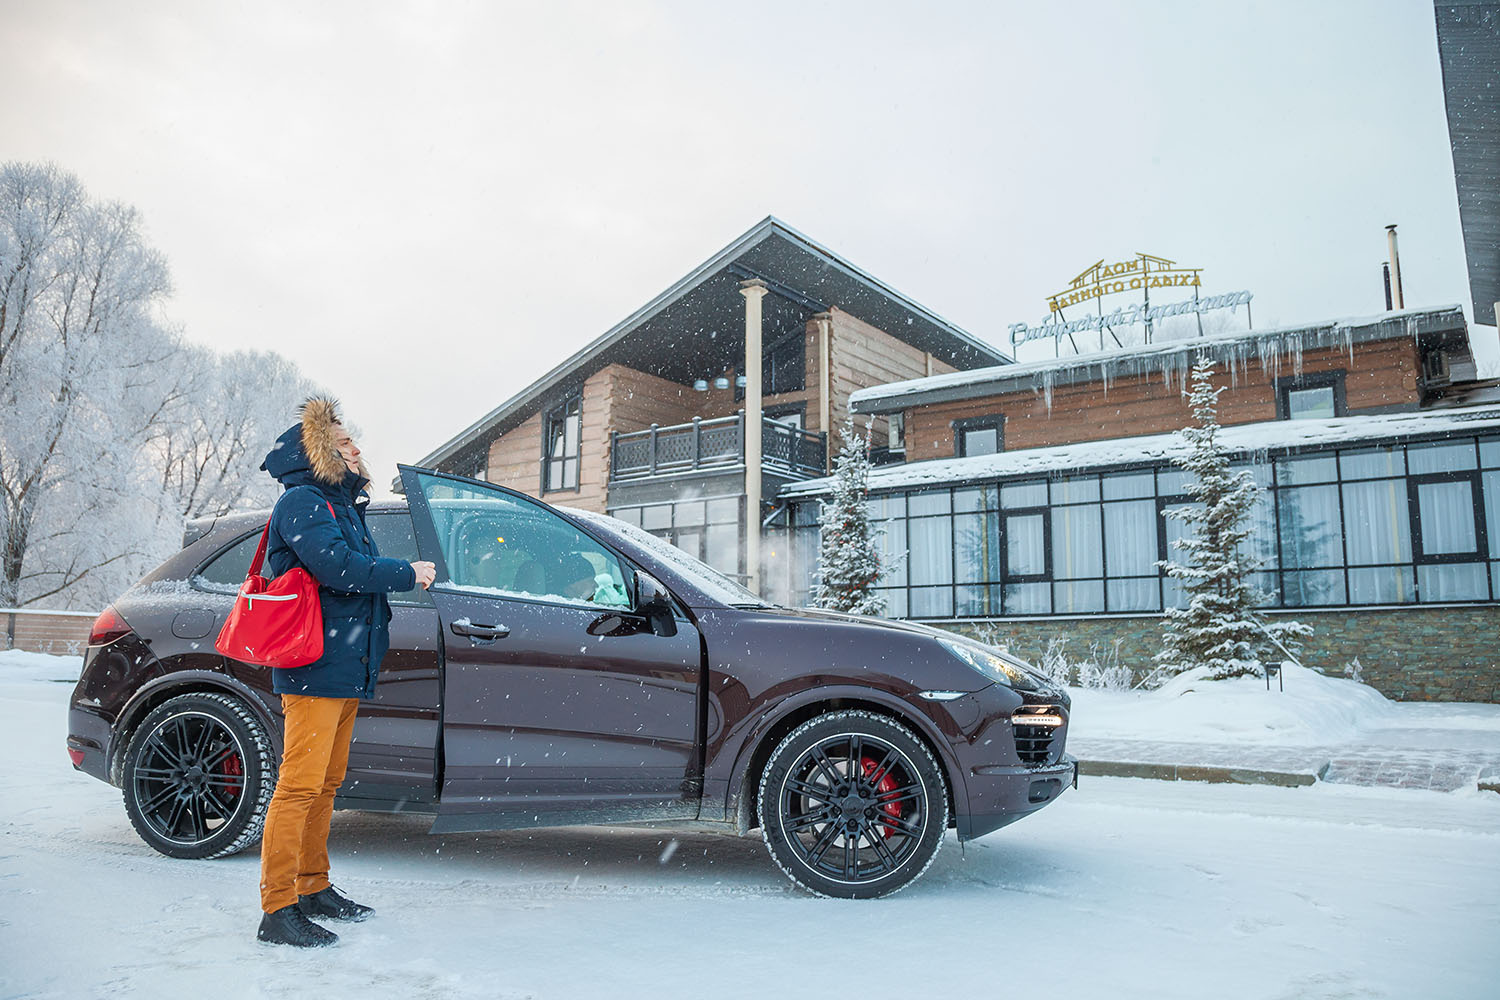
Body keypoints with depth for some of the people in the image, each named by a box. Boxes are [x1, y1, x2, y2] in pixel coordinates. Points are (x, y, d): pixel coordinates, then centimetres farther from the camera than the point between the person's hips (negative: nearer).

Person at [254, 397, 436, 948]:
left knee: (325, 784, 14)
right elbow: (339, 567, -21)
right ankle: (278, 909, -3)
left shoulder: (343, 506, 24)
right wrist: (407, 573, -11)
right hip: (314, 669, -10)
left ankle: (314, 888, 24)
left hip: (347, 670, 10)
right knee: (300, 785, -8)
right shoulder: (301, 502, -7)